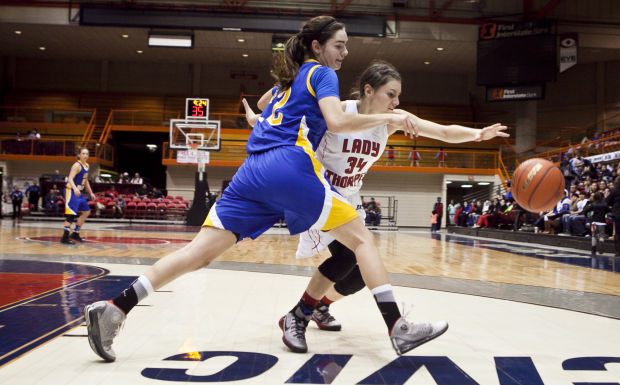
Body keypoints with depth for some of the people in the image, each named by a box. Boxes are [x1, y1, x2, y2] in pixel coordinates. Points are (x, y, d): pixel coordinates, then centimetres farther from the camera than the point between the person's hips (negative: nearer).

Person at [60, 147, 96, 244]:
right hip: (71, 191, -9)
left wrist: (91, 193, 24)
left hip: (79, 192, 10)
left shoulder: (87, 166, 12)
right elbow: (70, 179, -25)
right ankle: (65, 237, -10)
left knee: (86, 212, 14)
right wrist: (75, 189, -42)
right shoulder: (77, 165, -14)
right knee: (71, 214, -14)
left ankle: (75, 233, 22)